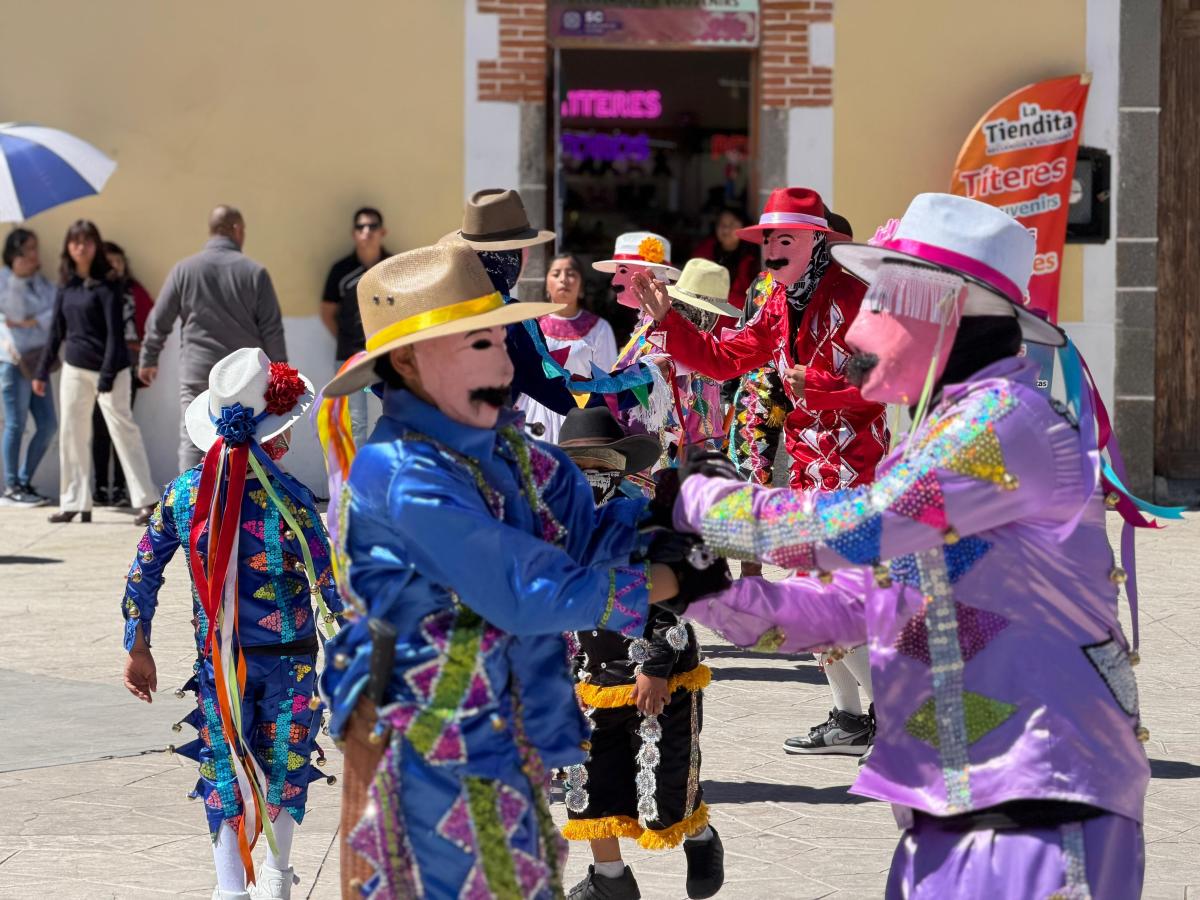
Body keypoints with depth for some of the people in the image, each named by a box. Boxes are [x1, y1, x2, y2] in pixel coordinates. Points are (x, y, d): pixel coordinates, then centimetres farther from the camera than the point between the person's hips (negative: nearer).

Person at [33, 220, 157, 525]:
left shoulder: (105, 285, -8)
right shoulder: (65, 286, 8)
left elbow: (115, 333, -13)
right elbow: (57, 331, 15)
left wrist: (106, 377, -19)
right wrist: (42, 372, 13)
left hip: (108, 368, -6)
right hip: (74, 369, 6)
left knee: (123, 430, -7)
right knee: (72, 434, 6)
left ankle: (145, 501, -6)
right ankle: (74, 503, 12)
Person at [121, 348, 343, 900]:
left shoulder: (183, 493, -5)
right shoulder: (287, 499, -18)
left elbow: (141, 578, 1)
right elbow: (330, 585, -16)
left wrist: (138, 651, 11)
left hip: (218, 659, 2)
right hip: (287, 656, -2)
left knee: (224, 772, 9)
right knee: (284, 762, 18)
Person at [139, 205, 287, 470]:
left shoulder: (184, 269, 1)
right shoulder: (254, 272, -1)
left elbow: (159, 321, 4)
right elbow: (272, 330, -1)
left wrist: (148, 360, 18)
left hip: (198, 372, 0)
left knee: (193, 445, -2)